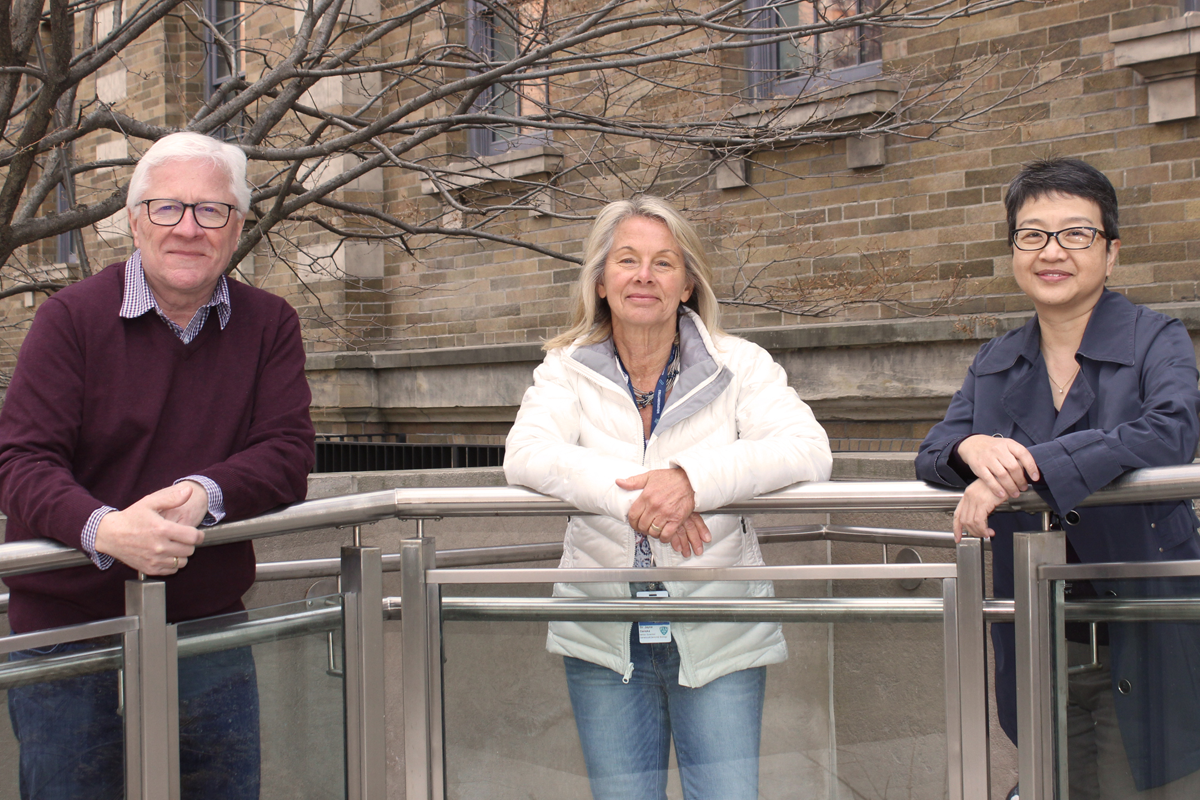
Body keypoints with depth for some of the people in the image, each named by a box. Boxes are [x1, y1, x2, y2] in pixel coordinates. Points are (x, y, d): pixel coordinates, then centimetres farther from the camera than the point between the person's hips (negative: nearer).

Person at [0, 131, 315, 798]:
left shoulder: (269, 325, 3)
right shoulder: (73, 318, -5)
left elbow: (289, 456, -5)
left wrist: (205, 493, -25)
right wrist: (104, 527, -32)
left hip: (209, 627, 3)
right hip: (67, 631, -2)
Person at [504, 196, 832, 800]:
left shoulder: (739, 364, 0)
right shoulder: (568, 369, 4)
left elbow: (808, 449, -15)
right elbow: (525, 455, -14)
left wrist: (694, 478, -29)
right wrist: (632, 495, -28)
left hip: (718, 637, -1)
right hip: (603, 640, 1)